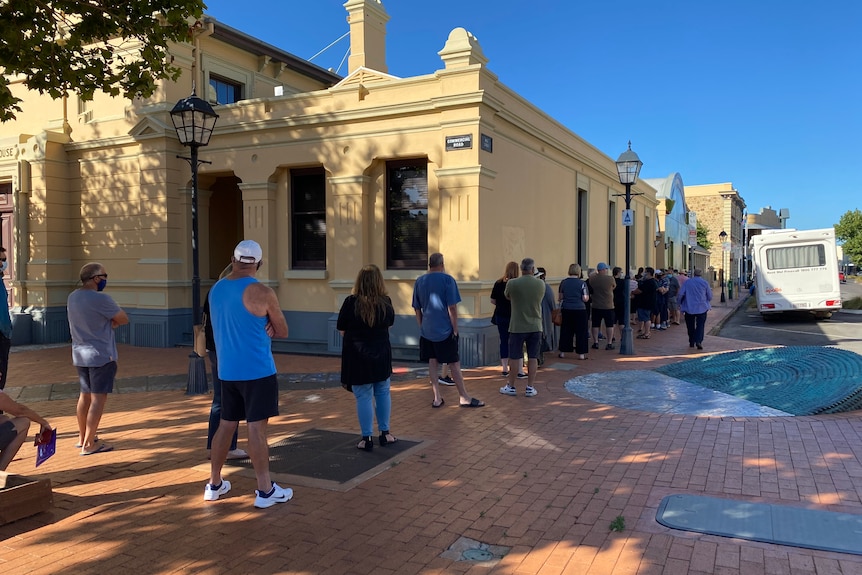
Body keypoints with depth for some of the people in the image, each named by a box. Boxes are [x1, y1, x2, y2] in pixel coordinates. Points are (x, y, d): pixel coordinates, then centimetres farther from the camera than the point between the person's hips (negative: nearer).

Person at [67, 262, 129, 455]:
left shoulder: (72, 297, 6)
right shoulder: (100, 299, -20)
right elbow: (123, 319, -12)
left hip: (80, 355, 9)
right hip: (101, 356, -9)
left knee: (85, 395, 19)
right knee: (98, 398, -3)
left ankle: (82, 437, 30)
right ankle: (88, 444, -2)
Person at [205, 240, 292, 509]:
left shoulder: (215, 290, 8)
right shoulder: (262, 293, -13)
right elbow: (282, 331, -4)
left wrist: (262, 326, 4)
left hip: (227, 371, 6)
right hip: (257, 371, -6)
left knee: (226, 424, 15)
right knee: (257, 428, -3)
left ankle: (214, 484, 25)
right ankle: (265, 490, 5)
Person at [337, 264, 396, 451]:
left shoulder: (351, 302, -16)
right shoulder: (386, 302, -7)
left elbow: (342, 330, -6)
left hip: (357, 357, -3)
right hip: (381, 355, 3)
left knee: (364, 397, 5)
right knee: (383, 393, 18)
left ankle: (367, 439, 12)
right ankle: (385, 433, 27)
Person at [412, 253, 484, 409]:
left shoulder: (419, 281, 6)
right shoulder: (447, 279, -8)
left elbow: (417, 309, 10)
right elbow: (452, 308, -12)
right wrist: (455, 329, -5)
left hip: (426, 331, 4)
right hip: (445, 330, -4)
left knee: (432, 363, 9)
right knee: (454, 364, 2)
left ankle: (437, 398, 11)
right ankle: (464, 398, 9)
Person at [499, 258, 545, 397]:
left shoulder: (512, 283, -11)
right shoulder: (541, 284, -4)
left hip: (517, 326, -2)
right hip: (535, 326, 2)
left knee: (514, 357, 8)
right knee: (533, 357, 9)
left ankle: (511, 387, 18)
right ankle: (530, 388, 13)